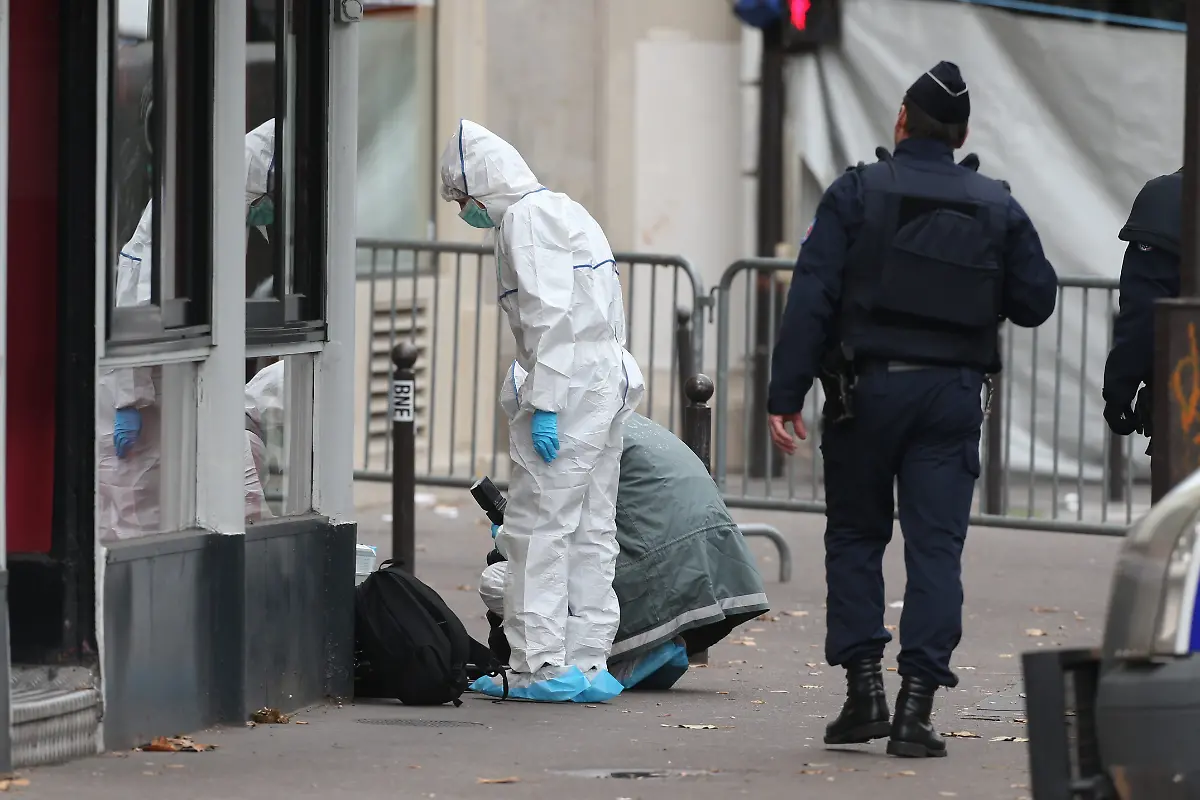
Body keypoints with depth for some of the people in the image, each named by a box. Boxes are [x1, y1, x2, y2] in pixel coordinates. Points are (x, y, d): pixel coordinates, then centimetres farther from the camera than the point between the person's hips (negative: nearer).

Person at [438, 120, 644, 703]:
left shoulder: (525, 218, -7)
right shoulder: (566, 212, 22)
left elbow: (549, 313, -18)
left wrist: (543, 403, -20)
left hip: (570, 384, -10)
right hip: (610, 380, 10)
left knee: (539, 529, -5)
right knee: (590, 530, 10)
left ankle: (540, 665, -6)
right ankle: (587, 664, 11)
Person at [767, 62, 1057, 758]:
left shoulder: (857, 193, -4)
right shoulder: (996, 207, 4)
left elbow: (812, 297, -9)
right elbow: (1036, 302, 6)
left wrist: (787, 394, -9)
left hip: (868, 388, -1)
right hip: (952, 396, 1)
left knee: (855, 537, 12)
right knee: (936, 547, 1)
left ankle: (863, 683, 2)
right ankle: (916, 704, -6)